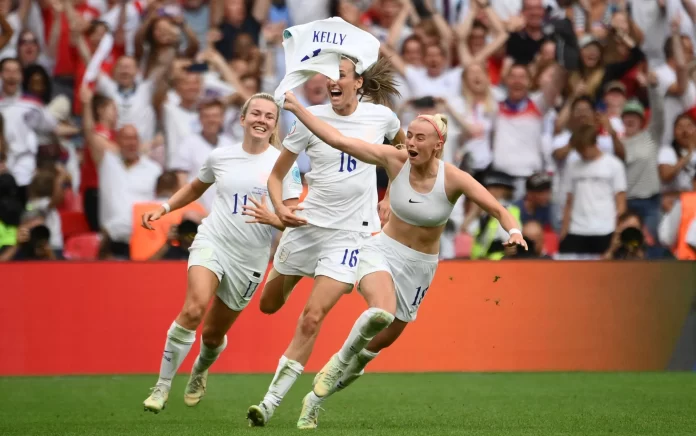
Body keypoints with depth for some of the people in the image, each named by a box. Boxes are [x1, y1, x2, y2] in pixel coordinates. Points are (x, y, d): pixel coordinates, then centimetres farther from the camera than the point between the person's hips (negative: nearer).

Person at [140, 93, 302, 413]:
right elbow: (196, 188, 24)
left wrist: (271, 217, -27)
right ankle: (162, 387, -18)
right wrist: (164, 209, 13)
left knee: (214, 333, 9)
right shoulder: (220, 157, 3)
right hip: (212, 242, 0)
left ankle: (199, 372, 46)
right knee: (194, 308, -27)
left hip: (250, 259, 0)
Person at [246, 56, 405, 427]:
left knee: (312, 318, -14)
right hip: (308, 224, 2)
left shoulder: (380, 116, -3)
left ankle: (272, 401, -8)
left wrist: (390, 198, 14)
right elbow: (276, 175, 1)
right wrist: (279, 208, -18)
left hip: (351, 232, -2)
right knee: (269, 305, 15)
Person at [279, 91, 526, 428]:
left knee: (382, 340, 8)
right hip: (383, 251, -1)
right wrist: (296, 108, -15)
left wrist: (514, 231, -38)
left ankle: (317, 396, 28)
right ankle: (341, 361, -3)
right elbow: (338, 140, -12)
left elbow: (499, 211, -16)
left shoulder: (453, 179, -16)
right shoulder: (395, 160, -13)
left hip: (420, 265, 1)